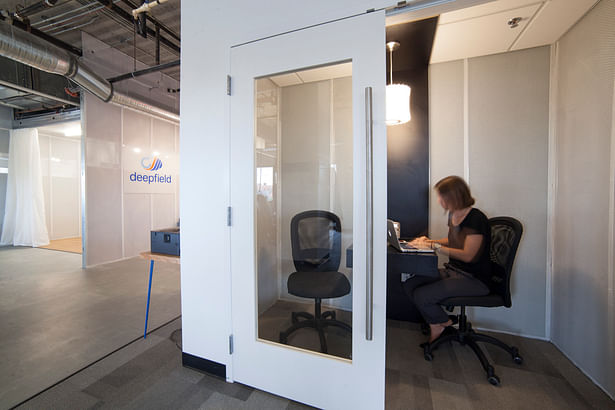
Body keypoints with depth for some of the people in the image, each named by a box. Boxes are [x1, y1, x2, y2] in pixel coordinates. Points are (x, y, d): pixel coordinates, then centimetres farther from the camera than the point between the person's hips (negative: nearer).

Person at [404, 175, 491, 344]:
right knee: (409, 285, -7)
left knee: (422, 295, -20)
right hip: (452, 270, 8)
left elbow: (468, 255, -23)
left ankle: (443, 323, 13)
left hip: (473, 279, -8)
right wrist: (429, 241, 7)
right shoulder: (453, 215, 7)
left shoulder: (476, 219, -19)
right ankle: (435, 325, 10)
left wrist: (435, 246, -20)